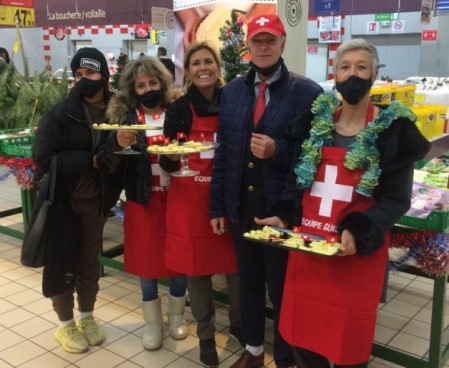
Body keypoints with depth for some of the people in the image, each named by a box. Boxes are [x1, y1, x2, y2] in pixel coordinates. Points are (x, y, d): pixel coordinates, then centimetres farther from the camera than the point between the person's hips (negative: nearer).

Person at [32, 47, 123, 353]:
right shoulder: (61, 113, -14)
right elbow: (43, 159, -18)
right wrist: (90, 159, -22)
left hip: (96, 201, 3)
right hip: (62, 201, -3)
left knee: (90, 262, 16)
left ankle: (87, 317, 36)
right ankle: (65, 325, 28)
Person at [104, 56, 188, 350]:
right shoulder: (124, 116, -1)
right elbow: (112, 163, -8)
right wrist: (120, 143, -27)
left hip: (175, 196, 0)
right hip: (142, 199, 0)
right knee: (147, 259, 9)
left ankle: (177, 317, 33)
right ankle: (153, 324, 27)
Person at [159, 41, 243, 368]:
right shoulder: (180, 109, -3)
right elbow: (168, 165, -3)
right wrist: (172, 155, -23)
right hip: (191, 199, -1)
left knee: (237, 264, 7)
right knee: (197, 267, 8)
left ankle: (239, 323, 33)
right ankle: (206, 334, 28)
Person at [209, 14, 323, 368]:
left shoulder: (307, 92, -8)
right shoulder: (232, 91, 7)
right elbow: (223, 151, 8)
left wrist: (277, 151, -23)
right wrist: (218, 205, 6)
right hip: (242, 205, 5)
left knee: (283, 287, 9)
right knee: (249, 280, 19)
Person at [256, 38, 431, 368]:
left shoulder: (393, 129, -5)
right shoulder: (316, 119, 6)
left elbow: (395, 200, -7)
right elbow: (298, 177, 10)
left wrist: (359, 233, -22)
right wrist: (282, 217, -5)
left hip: (357, 250, -3)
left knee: (348, 340, 10)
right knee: (301, 333, 14)